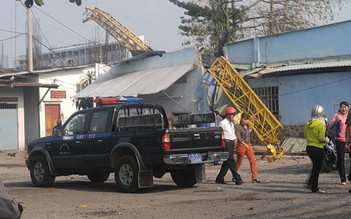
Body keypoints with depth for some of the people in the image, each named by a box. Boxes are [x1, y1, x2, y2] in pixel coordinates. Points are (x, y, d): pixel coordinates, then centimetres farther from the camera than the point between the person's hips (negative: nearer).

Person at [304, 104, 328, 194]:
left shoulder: (307, 124, 5)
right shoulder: (320, 124, -16)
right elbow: (321, 138, -19)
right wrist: (326, 140, -1)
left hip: (309, 147, 7)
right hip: (317, 149, -7)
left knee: (315, 166, 21)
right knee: (317, 168, 4)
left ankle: (309, 183, 19)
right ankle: (314, 188, 10)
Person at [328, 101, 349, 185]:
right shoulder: (337, 115, -1)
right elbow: (330, 126, -9)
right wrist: (336, 120, -25)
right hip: (340, 140, -2)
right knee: (340, 160, 0)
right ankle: (343, 179, 8)